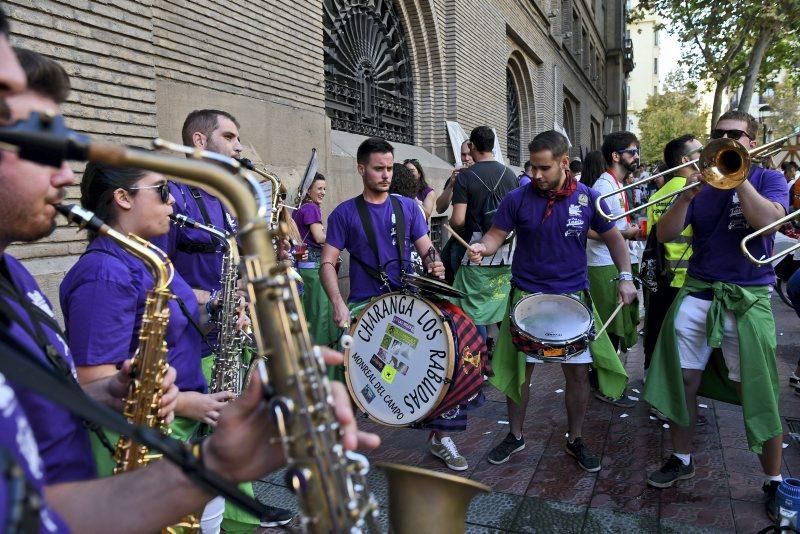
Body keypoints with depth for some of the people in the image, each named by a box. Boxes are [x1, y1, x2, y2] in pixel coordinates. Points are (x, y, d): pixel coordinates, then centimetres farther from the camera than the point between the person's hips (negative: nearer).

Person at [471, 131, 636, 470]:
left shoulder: (587, 198, -3)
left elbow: (613, 238, 7)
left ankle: (575, 440, 28)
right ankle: (515, 436, 28)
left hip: (572, 298, 1)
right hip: (527, 296, 0)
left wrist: (625, 277, -4)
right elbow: (497, 235, -3)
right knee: (519, 369, 8)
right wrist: (482, 247, -25)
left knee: (577, 372, 6)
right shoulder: (518, 199, -6)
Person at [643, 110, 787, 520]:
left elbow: (768, 220, -20)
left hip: (747, 298, -3)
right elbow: (664, 234, -2)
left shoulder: (769, 179, 2)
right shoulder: (701, 183, 8)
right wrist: (686, 196, -17)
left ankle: (774, 481, 20)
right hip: (696, 292, 3)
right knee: (683, 380, 7)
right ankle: (681, 459, 26)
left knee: (757, 394, 1)